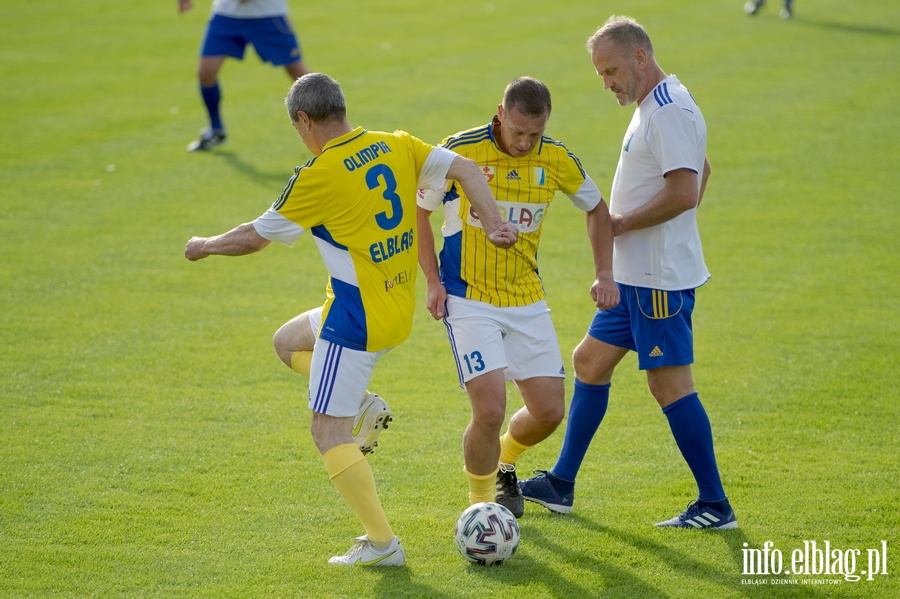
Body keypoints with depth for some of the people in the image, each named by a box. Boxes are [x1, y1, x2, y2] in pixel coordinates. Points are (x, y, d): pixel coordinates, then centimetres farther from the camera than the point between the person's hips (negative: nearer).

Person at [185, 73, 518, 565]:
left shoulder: (317, 177, -16)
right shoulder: (398, 146, 2)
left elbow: (254, 237, -6)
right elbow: (465, 170, -2)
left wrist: (205, 246, 12)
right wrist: (495, 224, -4)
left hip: (356, 318, -8)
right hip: (401, 308, 8)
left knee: (328, 432, -1)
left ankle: (382, 543, -2)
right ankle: (361, 406, 13)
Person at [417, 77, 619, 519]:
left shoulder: (557, 160, -4)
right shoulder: (459, 151, -14)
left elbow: (596, 208, 15)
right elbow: (419, 211, 1)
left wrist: (604, 274, 4)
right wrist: (433, 281, -6)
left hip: (527, 300, 4)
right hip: (468, 299, -4)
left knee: (550, 411, 3)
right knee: (490, 410, -17)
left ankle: (503, 463, 36)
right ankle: (480, 506, 6)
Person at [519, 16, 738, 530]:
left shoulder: (670, 111, -18)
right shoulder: (654, 107, 15)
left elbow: (684, 192, -27)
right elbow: (701, 172, 28)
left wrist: (621, 223, -16)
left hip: (661, 280, -11)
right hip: (635, 275, 11)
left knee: (670, 383, -8)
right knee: (590, 361, 15)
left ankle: (715, 506, -2)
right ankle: (561, 485, 24)